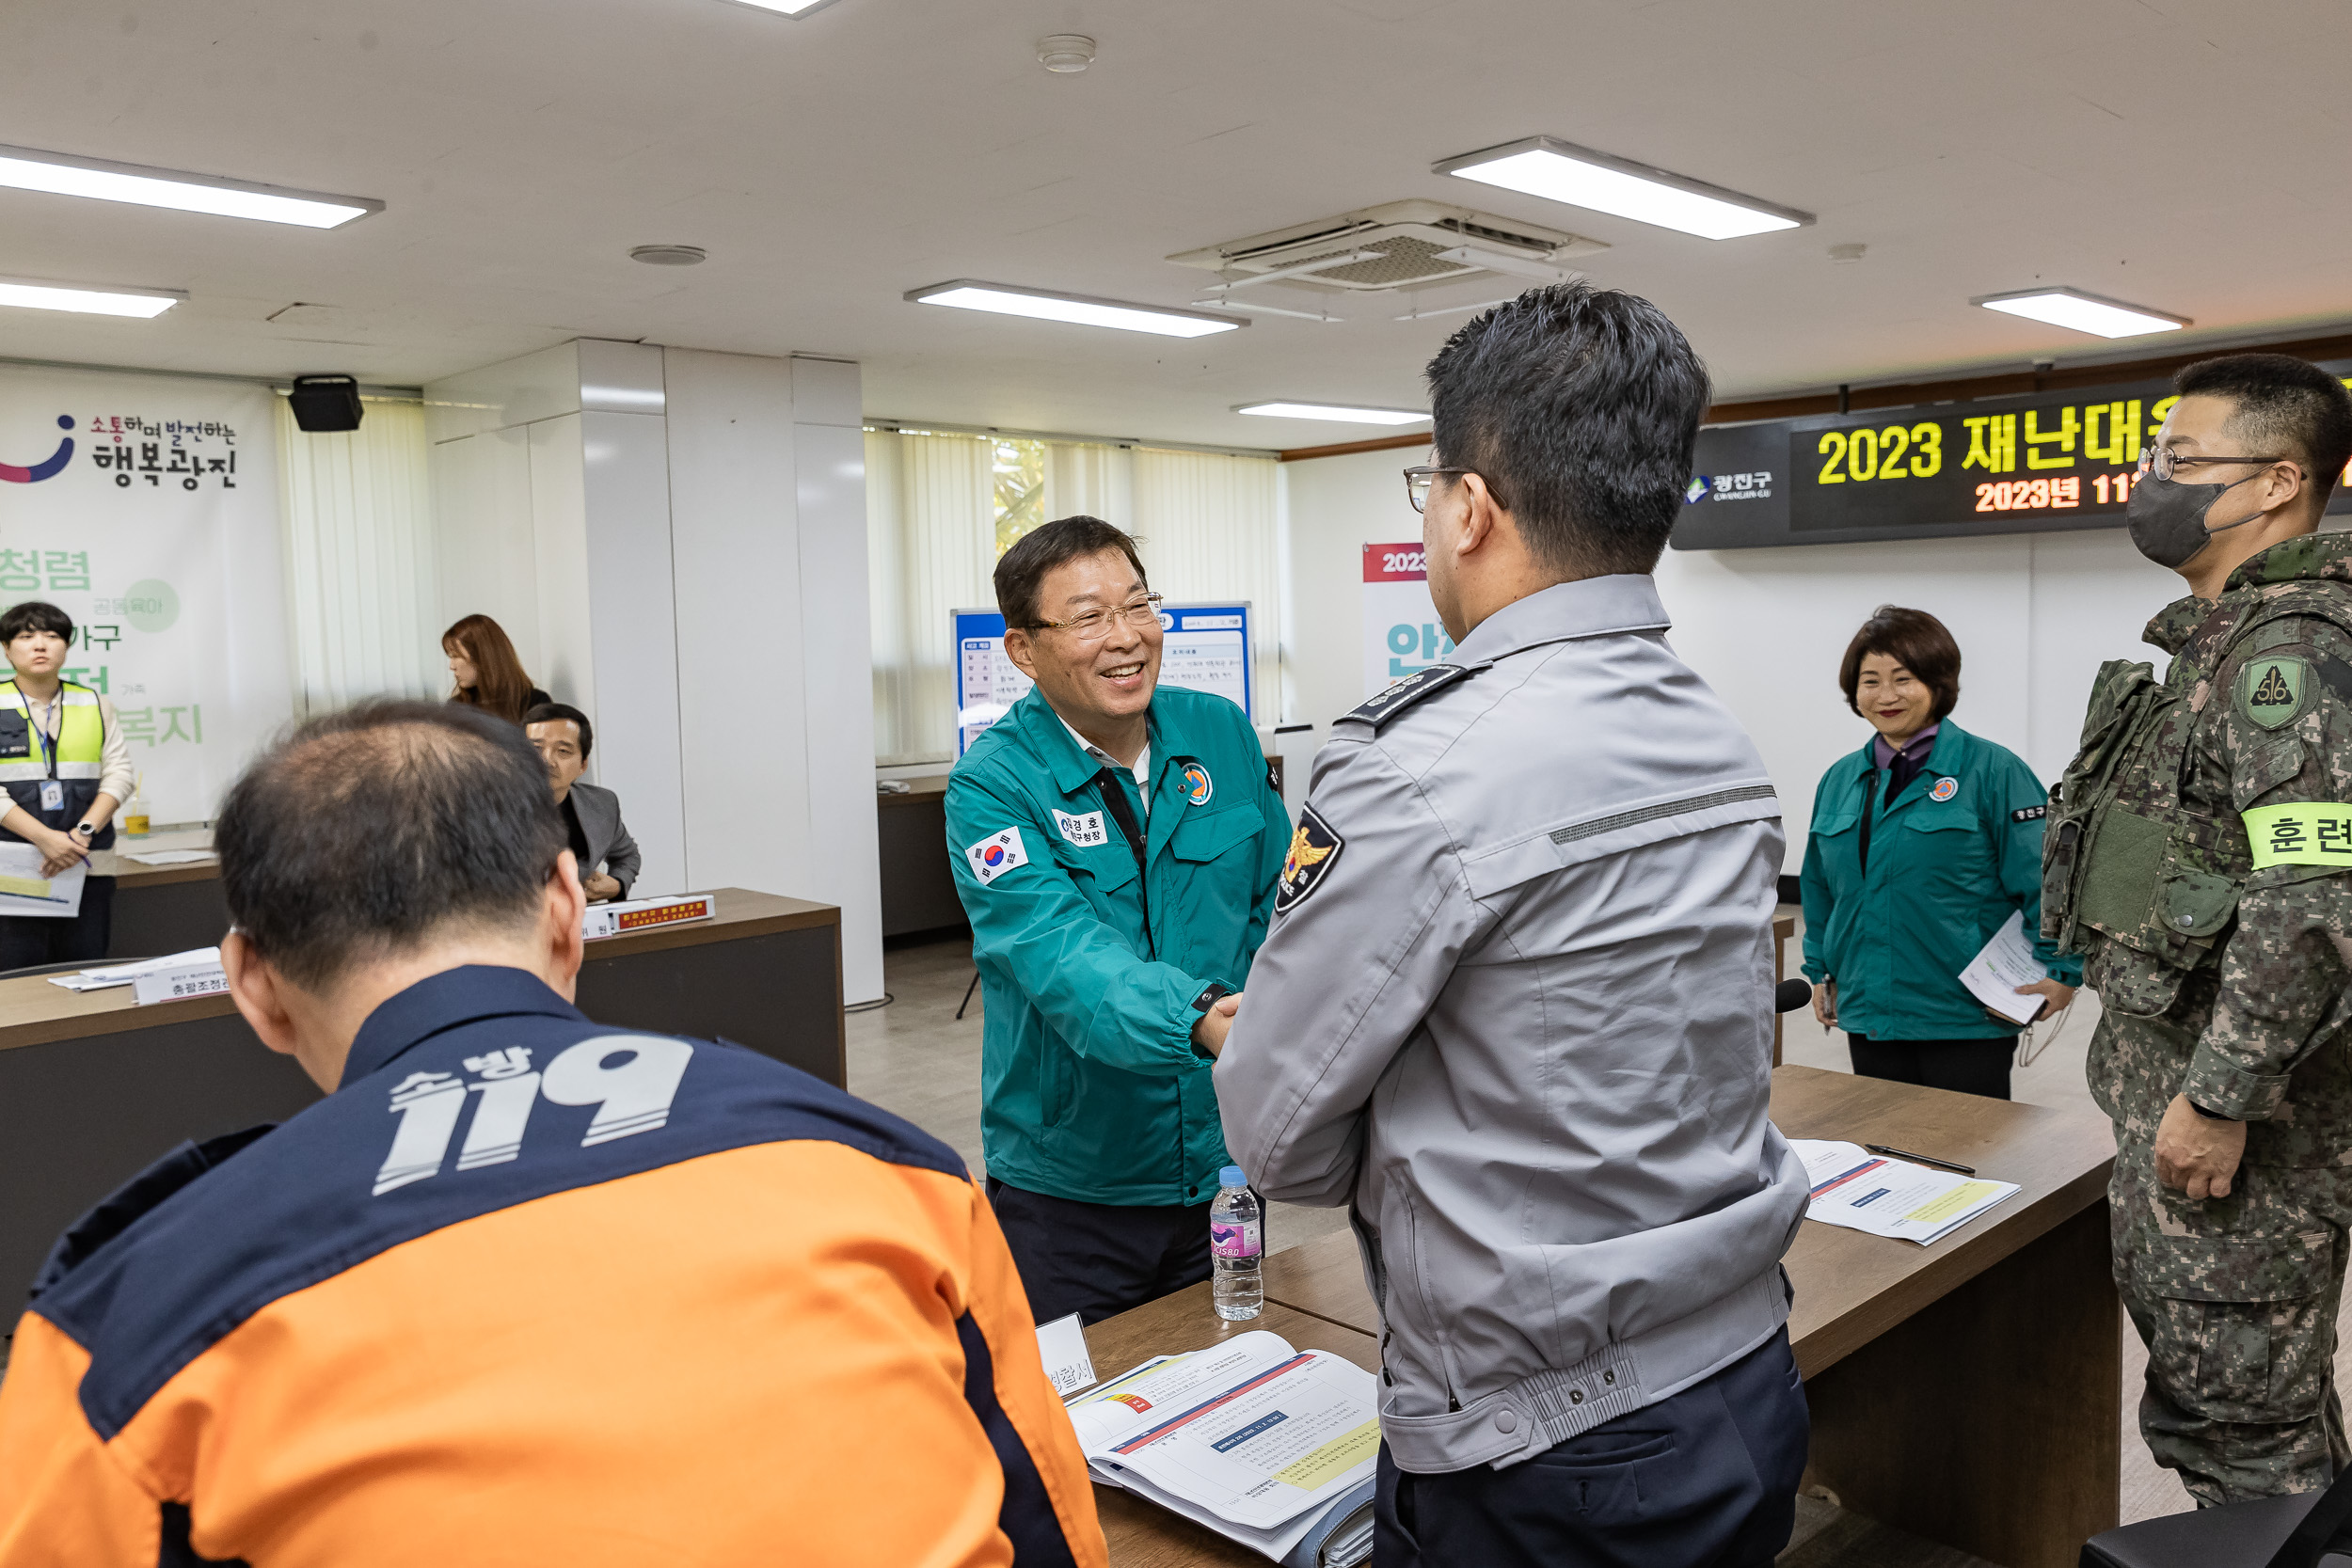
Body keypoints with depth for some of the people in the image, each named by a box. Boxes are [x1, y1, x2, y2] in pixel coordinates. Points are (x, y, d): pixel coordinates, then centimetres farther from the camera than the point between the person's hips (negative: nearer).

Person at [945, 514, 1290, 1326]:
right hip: (1071, 1187, -4)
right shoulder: (994, 784, -16)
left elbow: (1277, 903, 9)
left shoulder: (1222, 732, -1)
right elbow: (1059, 948, -31)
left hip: (1223, 1159, 4)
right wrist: (1203, 1018, -47)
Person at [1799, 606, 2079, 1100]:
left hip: (1965, 1021, -5)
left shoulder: (1992, 771, -6)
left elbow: (2047, 877, -8)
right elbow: (1820, 887, 19)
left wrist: (2063, 971, -12)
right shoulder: (1838, 781, 10)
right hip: (1868, 1016, 5)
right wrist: (1821, 971, 18)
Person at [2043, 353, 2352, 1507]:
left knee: (2241, 1420, 1)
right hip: (2178, 1080, 10)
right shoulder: (2227, 639, 14)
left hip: (2233, 1110, -10)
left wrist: (2218, 1100, -24)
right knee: (2205, 1394, 22)